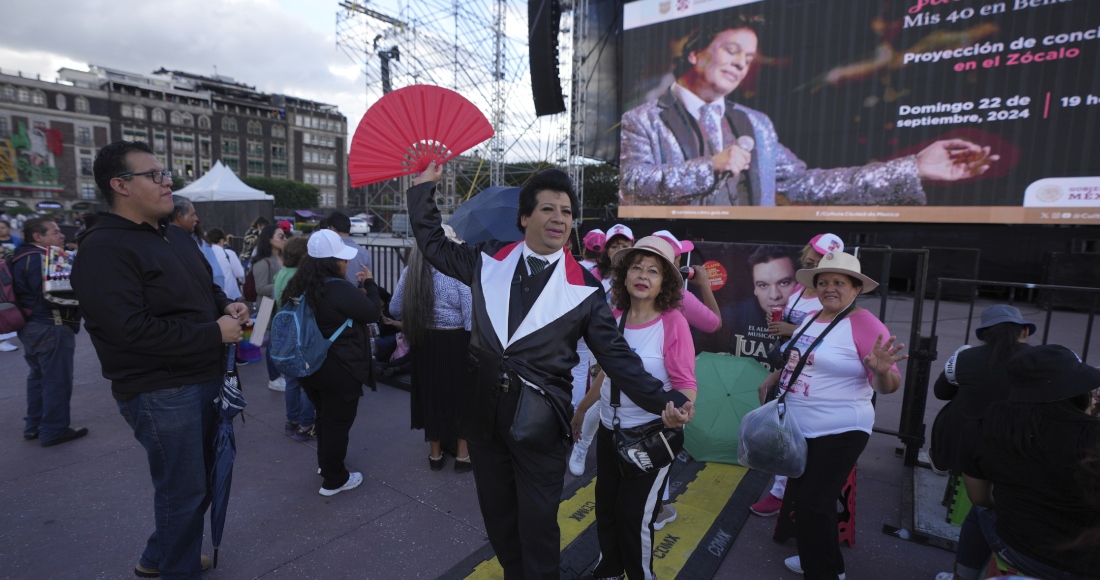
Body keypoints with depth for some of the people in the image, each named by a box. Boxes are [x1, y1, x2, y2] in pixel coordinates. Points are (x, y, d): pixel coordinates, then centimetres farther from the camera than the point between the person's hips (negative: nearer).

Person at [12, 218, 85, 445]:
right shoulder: (40, 258, -19)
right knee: (57, 380, -2)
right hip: (50, 327, -11)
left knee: (38, 376, 19)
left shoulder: (24, 257, 14)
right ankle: (53, 431, 6)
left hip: (32, 326, 11)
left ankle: (33, 426, 28)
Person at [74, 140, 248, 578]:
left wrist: (227, 307, 2)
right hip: (159, 392, -9)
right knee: (185, 490, 5)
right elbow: (131, 330, -26)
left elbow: (207, 287, 24)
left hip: (202, 380, 9)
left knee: (200, 480, 22)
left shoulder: (176, 237, 13)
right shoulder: (103, 250, -17)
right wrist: (214, 333, -21)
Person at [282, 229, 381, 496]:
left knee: (324, 416, 25)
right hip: (340, 369, -8)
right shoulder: (339, 289, -25)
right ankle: (335, 479, 20)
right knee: (338, 421, 7)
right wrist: (370, 283, 0)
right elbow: (373, 312, -15)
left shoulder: (300, 286, 2)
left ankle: (324, 463, 44)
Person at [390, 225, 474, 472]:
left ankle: (435, 454, 34)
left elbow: (395, 308, 6)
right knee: (460, 395, 13)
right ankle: (463, 455, 24)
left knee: (430, 394, 19)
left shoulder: (411, 271, -1)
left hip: (423, 342, 5)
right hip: (455, 342, -4)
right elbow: (471, 317, -20)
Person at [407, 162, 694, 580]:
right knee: (497, 516, 20)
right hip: (482, 410, 3)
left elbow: (615, 354, -4)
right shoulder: (490, 260, 1)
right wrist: (425, 185, 11)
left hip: (539, 421, -3)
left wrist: (663, 400, -13)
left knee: (538, 524, 11)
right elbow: (435, 246, 15)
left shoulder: (584, 288, -6)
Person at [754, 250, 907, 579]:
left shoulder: (864, 323, -16)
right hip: (798, 429, 8)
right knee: (800, 498, 20)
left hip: (838, 434, -8)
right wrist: (774, 377, 8)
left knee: (812, 505, -1)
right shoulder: (811, 319, 5)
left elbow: (888, 385, -18)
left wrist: (881, 371, -39)